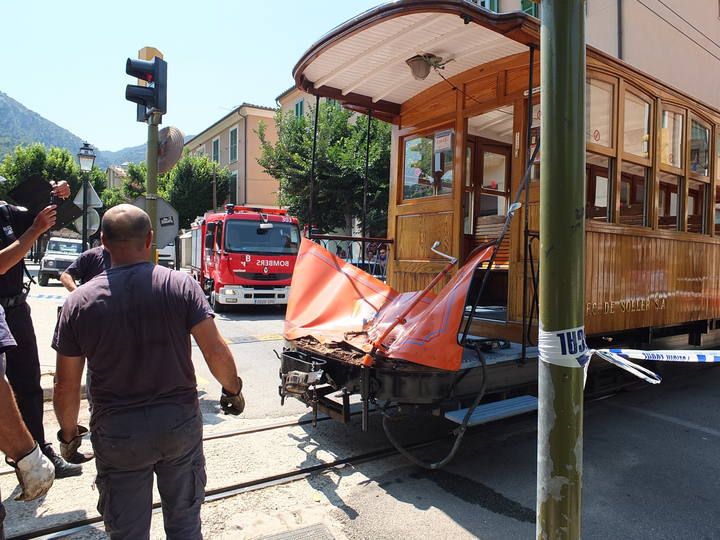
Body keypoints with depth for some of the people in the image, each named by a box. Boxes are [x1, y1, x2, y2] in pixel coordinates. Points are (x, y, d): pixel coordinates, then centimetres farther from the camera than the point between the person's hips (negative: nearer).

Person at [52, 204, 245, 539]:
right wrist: (233, 389, 5)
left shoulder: (79, 302, -7)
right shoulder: (181, 285, -11)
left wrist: (68, 432, 15)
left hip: (116, 433, 1)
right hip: (180, 422, 0)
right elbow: (216, 351, -14)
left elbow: (66, 385, -1)